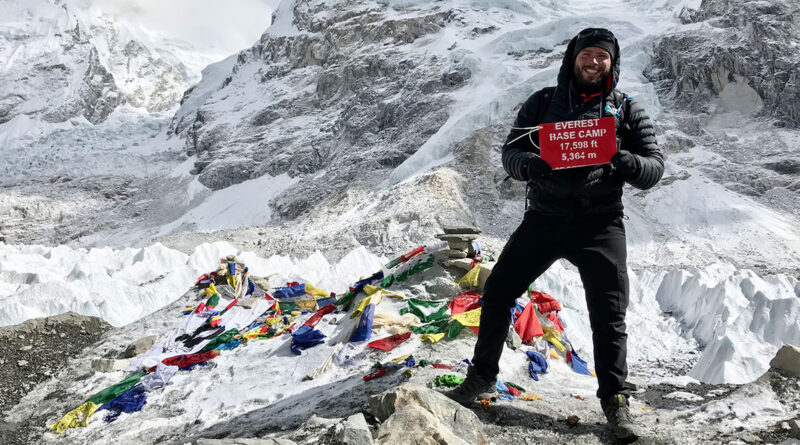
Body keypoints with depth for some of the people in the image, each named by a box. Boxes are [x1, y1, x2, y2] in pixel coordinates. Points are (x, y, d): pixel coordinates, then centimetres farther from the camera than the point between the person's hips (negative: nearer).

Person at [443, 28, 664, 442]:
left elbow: (654, 167, 2)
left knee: (609, 315, -2)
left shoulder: (627, 110, 7)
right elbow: (510, 153, 5)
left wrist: (626, 163, -22)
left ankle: (615, 401, 14)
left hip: (600, 224, -1)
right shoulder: (542, 103, 9)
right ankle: (481, 377, 17)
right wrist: (529, 163, -19)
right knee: (497, 292, 0)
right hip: (544, 217, 1)